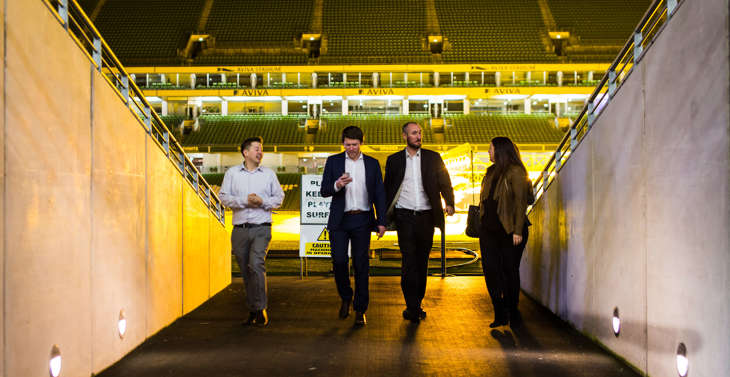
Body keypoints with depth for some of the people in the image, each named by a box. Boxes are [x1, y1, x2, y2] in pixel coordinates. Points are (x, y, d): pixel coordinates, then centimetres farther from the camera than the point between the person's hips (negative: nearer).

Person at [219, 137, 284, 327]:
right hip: (240, 229, 2)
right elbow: (224, 196, 3)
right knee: (245, 271, 7)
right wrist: (244, 201, -10)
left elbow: (279, 197, 10)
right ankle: (252, 310, 19)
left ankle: (260, 309, -9)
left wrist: (262, 201, -7)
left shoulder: (269, 173, 10)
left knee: (256, 265, -18)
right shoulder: (232, 173, 9)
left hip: (261, 228, -2)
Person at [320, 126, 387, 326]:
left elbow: (379, 194, 8)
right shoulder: (333, 161, 5)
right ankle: (345, 298, 23)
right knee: (339, 261, -4)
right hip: (339, 220, 0)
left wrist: (381, 221, 1)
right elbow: (324, 191, 2)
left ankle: (360, 309, 11)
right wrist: (337, 185, -20)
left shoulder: (372, 163, 7)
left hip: (362, 220, 0)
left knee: (361, 264, 1)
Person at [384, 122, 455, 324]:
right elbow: (388, 189, 9)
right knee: (408, 261, -8)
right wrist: (384, 216, 2)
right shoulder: (394, 160, 7)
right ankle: (413, 307, -3)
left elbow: (444, 182, 3)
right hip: (405, 216, -1)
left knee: (422, 262, 8)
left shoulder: (433, 158, 7)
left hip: (426, 216, 2)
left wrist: (449, 203, -15)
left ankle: (416, 304, 20)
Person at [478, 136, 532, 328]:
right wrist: (483, 224, 11)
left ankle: (513, 312, 19)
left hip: (509, 230, -7)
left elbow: (521, 201, -12)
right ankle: (500, 314, 10)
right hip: (489, 229, 7)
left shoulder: (515, 171, -7)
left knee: (510, 270, 3)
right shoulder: (491, 172, 16)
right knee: (490, 269, 1)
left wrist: (518, 230, -17)